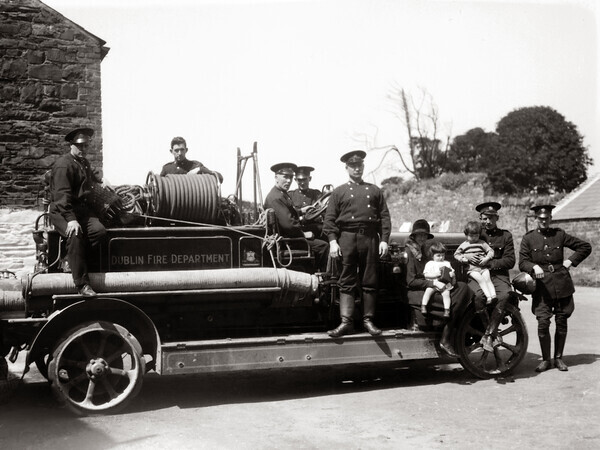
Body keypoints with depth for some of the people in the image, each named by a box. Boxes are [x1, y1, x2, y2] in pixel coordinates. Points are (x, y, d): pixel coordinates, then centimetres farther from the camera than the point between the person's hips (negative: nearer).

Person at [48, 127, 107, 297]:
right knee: (75, 234, -34)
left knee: (100, 230, -23)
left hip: (81, 207, 8)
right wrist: (71, 219, -31)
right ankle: (82, 284, -32)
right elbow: (62, 194, -23)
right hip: (61, 211, -8)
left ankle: (71, 258, -7)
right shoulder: (63, 165, -12)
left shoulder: (84, 162, 18)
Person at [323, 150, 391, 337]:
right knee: (347, 281, -3)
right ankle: (346, 322, -4)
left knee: (370, 281, 3)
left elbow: (384, 217, 11)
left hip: (370, 238, 2)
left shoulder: (375, 190, 16)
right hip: (347, 237, -1)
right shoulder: (339, 192, 11)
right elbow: (329, 219, 4)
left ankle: (368, 320, 10)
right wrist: (333, 241, -8)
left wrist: (384, 240, 0)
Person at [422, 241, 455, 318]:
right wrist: (435, 274, -13)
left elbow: (452, 272, 21)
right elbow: (426, 274, 0)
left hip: (445, 284, 1)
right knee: (428, 290, -30)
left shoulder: (447, 263, 21)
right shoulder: (429, 264, 11)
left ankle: (447, 310, -25)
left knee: (446, 293, -27)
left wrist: (452, 274, -4)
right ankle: (423, 306, -27)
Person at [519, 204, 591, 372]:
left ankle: (558, 358, 19)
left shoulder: (560, 235, 7)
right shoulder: (528, 239, 3)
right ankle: (545, 360, 7)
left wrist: (571, 261, 3)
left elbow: (585, 247, 14)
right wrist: (534, 267, -23)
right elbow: (522, 262, -3)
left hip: (562, 285, 2)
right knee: (543, 323, -8)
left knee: (561, 322, 6)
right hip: (542, 287, -2)